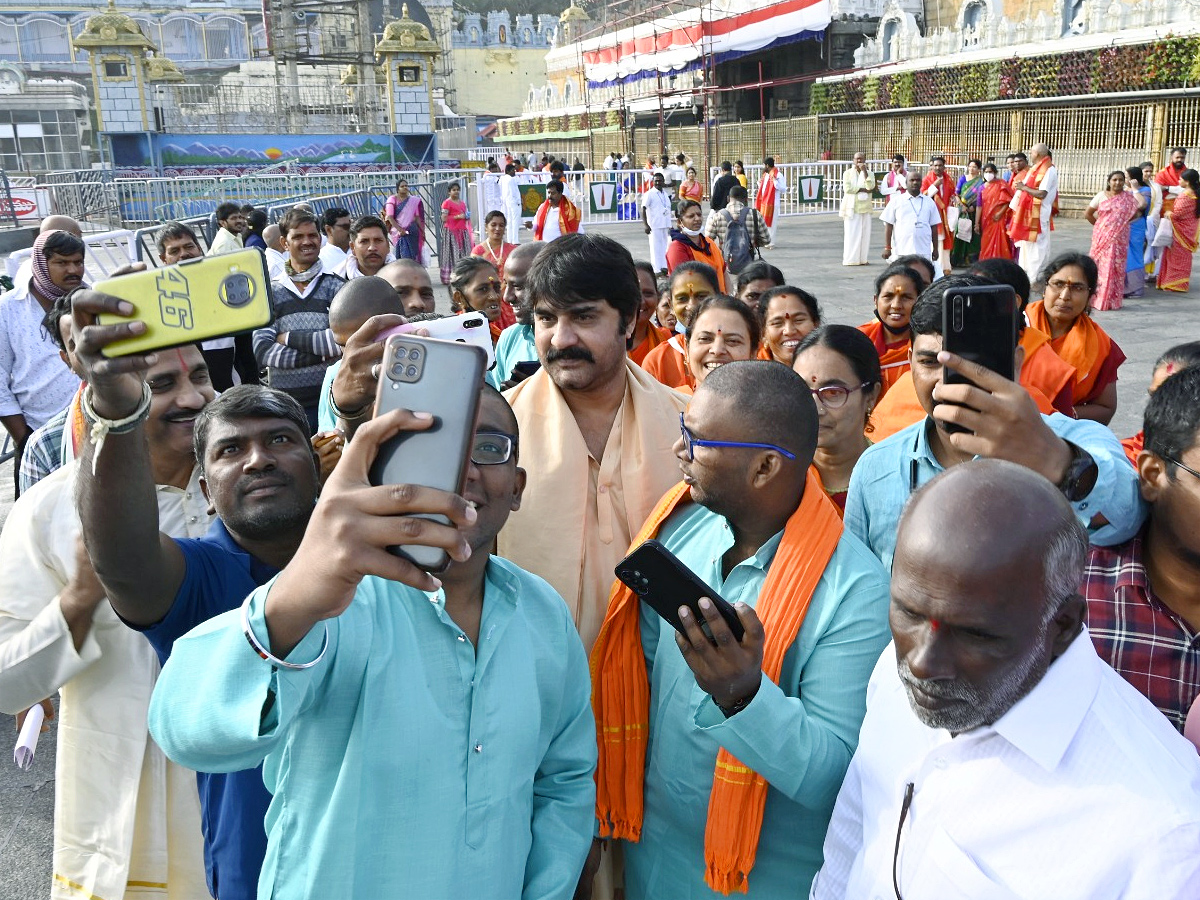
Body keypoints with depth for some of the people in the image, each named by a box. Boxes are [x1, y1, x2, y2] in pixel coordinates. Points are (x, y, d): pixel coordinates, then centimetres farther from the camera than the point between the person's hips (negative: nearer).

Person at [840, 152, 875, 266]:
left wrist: (864, 171, -10)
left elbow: (870, 187, -9)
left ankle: (862, 258, 7)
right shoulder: (847, 173, 5)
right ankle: (850, 259, -3)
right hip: (851, 207, -3)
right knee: (851, 233, -6)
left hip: (865, 208, 3)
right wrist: (864, 190, -9)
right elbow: (847, 188, -10)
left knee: (865, 234, 1)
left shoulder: (869, 174, 11)